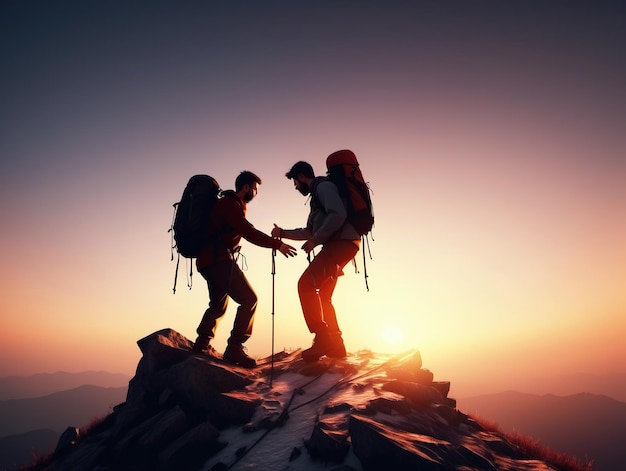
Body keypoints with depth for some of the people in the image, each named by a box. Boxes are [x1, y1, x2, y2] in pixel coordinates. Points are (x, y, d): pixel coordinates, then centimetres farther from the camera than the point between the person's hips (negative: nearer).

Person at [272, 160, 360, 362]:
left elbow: (338, 215, -20)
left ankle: (323, 339, -19)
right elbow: (308, 232, 31)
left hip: (341, 243, -10)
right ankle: (335, 345, 12)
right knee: (322, 296, 10)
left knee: (306, 284, -17)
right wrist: (283, 233, 27)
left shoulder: (323, 186, -2)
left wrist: (315, 239, -16)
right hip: (336, 246, 10)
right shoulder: (317, 194, 28)